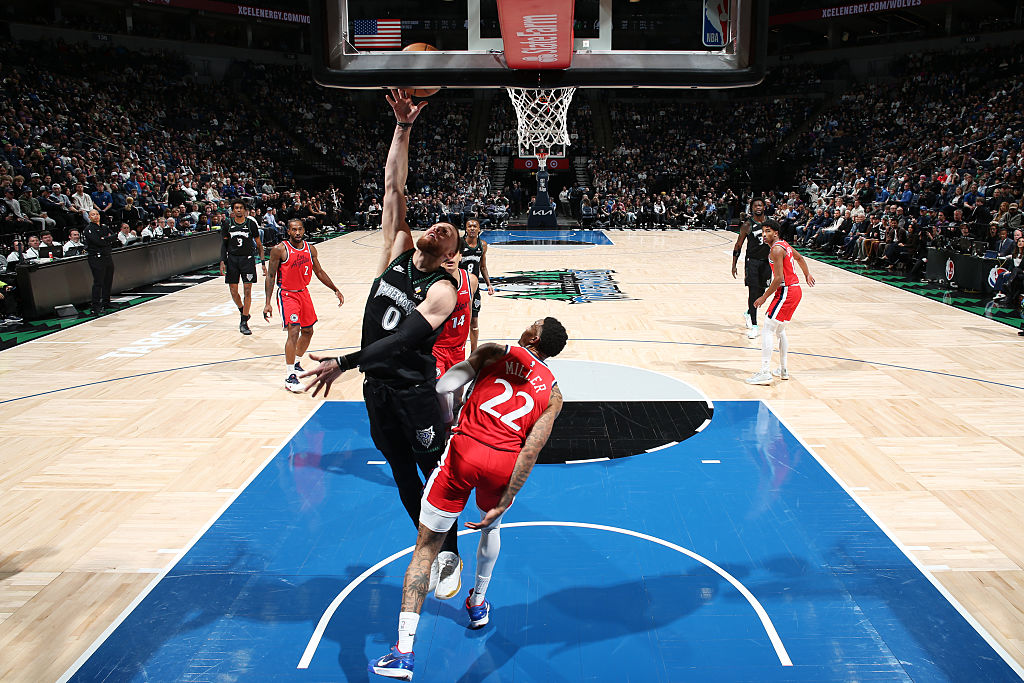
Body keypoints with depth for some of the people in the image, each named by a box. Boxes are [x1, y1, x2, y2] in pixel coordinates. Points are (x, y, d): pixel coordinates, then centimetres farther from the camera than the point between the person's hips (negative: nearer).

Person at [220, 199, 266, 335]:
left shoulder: (251, 224, -3)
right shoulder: (227, 223, 1)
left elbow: (259, 244, 4)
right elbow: (224, 243, 10)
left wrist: (263, 263, 0)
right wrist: (222, 261, 0)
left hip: (247, 259, -2)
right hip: (232, 259, 2)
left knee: (247, 291, -6)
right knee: (233, 291, 4)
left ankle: (244, 323, 0)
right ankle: (243, 312, 31)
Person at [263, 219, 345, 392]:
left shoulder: (310, 249, 2)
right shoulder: (279, 250, -13)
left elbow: (319, 272, 14)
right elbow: (271, 276, -10)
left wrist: (335, 290, 10)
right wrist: (268, 303, -14)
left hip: (304, 293, 6)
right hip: (287, 294, -6)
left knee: (308, 331, 15)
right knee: (294, 331, -18)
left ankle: (295, 363, 37)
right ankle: (290, 377, -16)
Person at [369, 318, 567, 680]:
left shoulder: (495, 353, 10)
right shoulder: (553, 393, 13)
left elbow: (444, 387, -1)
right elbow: (531, 451, 2)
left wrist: (448, 427, 18)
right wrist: (503, 504, 2)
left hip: (464, 452, -2)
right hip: (504, 463, 3)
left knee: (426, 546, 6)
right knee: (491, 528, 35)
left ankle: (403, 651, -1)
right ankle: (478, 603, 53)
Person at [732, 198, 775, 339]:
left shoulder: (770, 222, 3)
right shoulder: (747, 225, -6)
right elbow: (738, 245, -1)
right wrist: (734, 265, -4)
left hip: (766, 261, 4)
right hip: (752, 261, -4)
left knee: (761, 292, 10)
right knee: (753, 292, -10)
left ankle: (749, 314, 36)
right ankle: (754, 325, -7)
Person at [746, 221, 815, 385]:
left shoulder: (777, 250, -16)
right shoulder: (784, 244, 14)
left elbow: (779, 279, -21)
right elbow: (799, 258, 32)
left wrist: (764, 297, -14)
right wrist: (807, 275, 48)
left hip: (786, 292, -10)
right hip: (795, 289, 10)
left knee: (768, 330, -12)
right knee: (780, 330, 20)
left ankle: (765, 373, -16)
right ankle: (783, 370, 27)